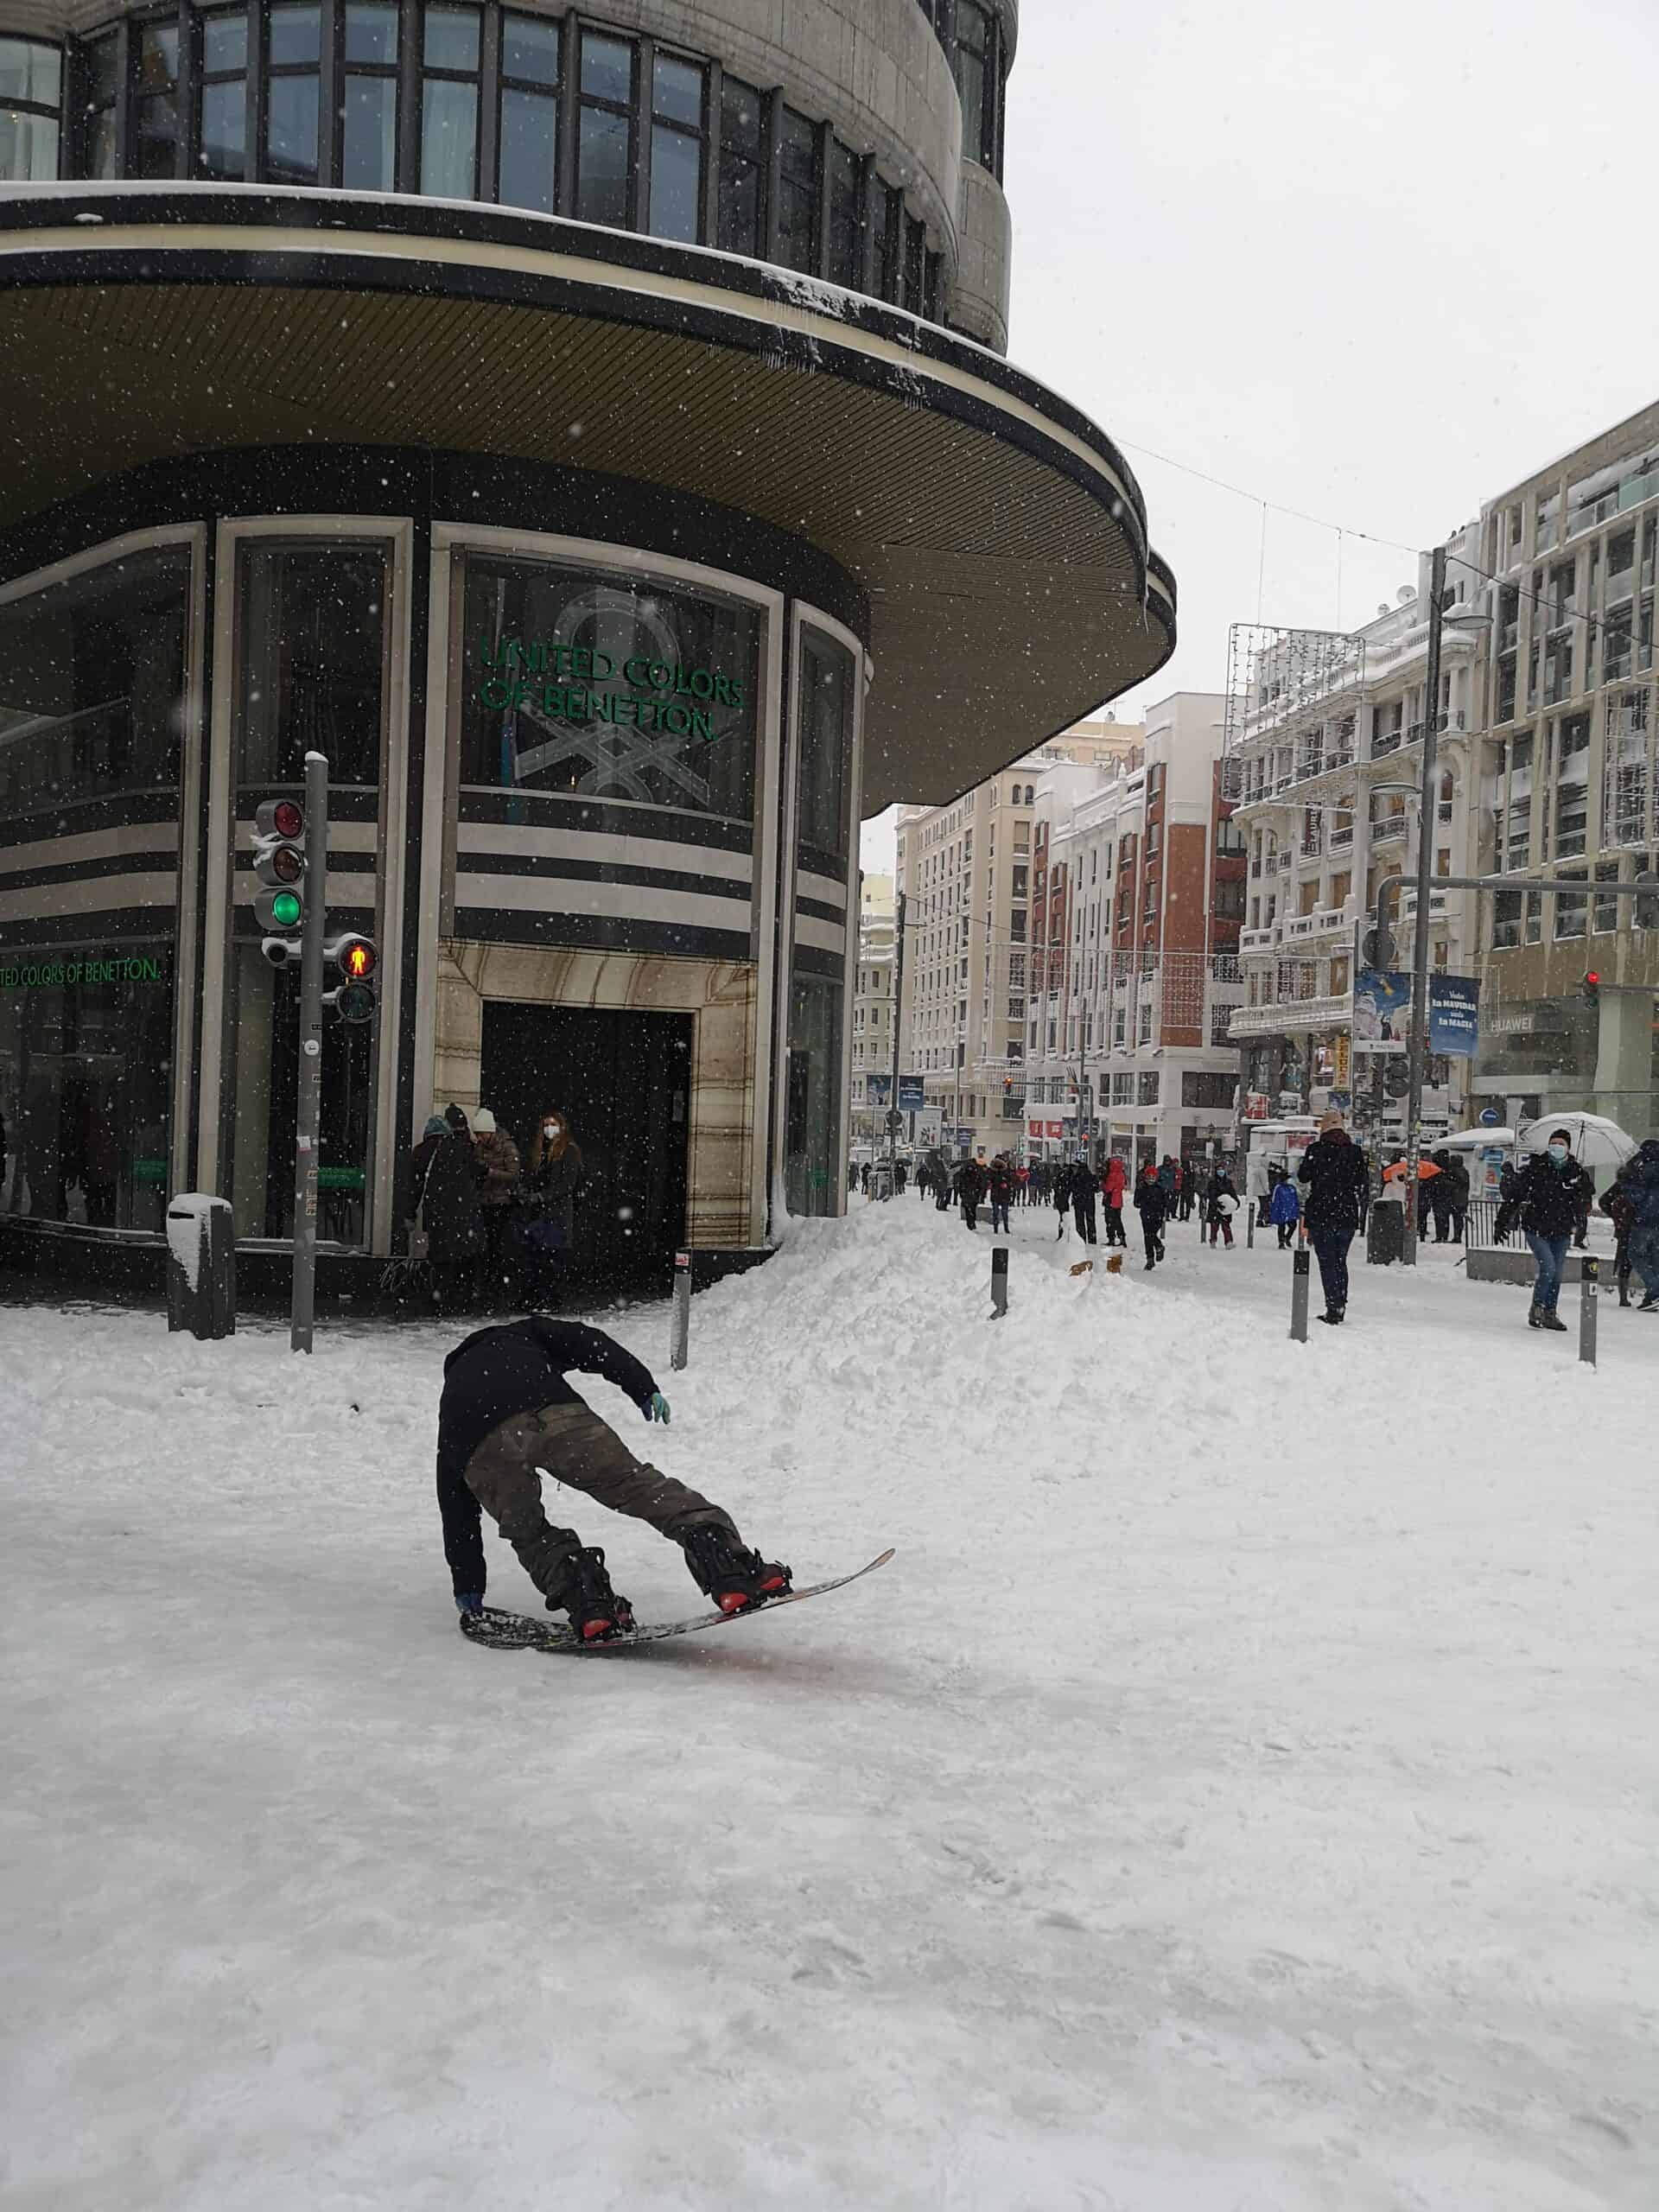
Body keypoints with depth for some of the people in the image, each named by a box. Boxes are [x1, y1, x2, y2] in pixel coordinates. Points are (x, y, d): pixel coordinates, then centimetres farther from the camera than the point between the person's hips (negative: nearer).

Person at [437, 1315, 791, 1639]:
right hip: (554, 1413, -2)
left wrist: (466, 1582, 48)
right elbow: (587, 1343, 20)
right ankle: (728, 1565, -16)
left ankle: (586, 1599, -2)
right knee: (636, 1483, 0)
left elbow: (455, 1508, 44)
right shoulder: (520, 1335, 42)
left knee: (528, 1534, 22)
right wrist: (642, 1387, 13)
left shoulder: (452, 1392, 44)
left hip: (482, 1448, 2)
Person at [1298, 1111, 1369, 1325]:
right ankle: (1340, 1306, 20)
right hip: (1348, 1215, 4)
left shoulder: (1316, 1149, -7)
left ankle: (1333, 1309, -6)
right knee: (1340, 1262, 17)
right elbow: (1363, 1185, 7)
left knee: (1327, 1263, 0)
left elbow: (1303, 1177, 2)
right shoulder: (1355, 1151, 2)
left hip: (1321, 1215, -4)